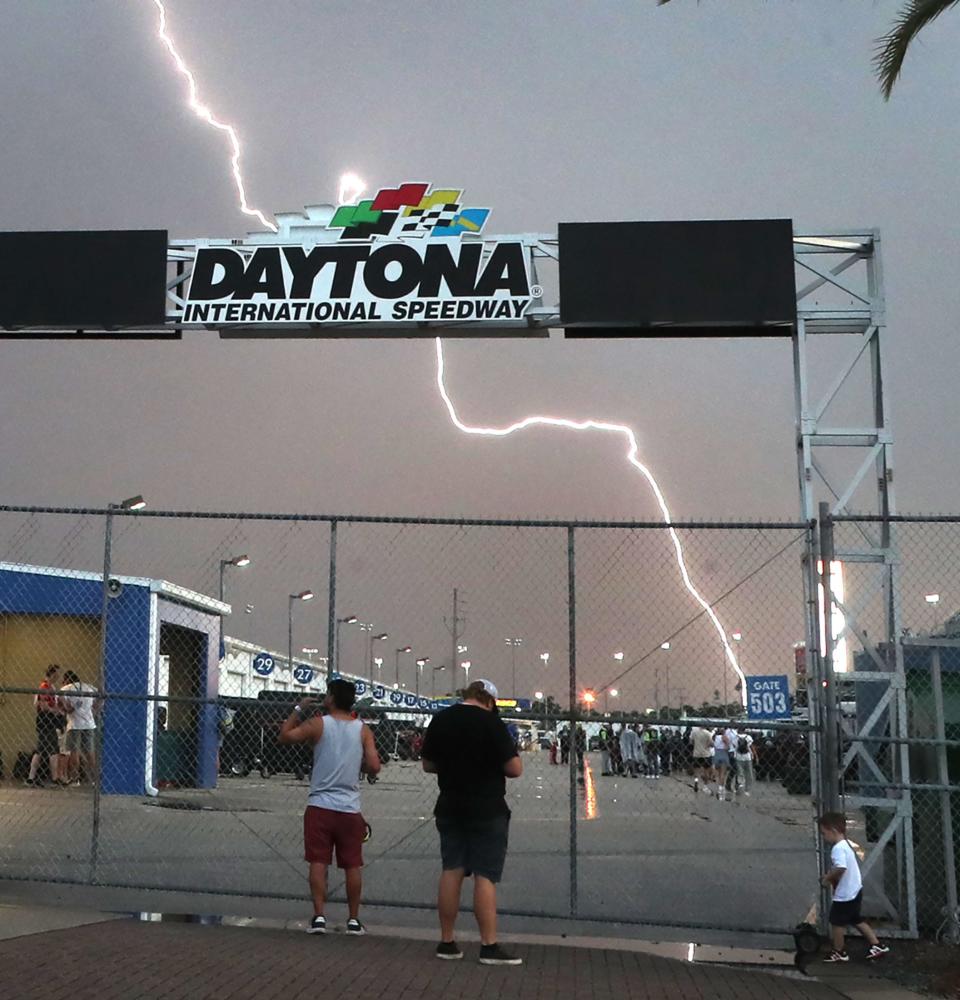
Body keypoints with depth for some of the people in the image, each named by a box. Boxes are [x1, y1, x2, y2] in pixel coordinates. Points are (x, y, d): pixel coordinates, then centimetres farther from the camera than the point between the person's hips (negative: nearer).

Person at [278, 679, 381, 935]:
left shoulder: (318, 724, -4)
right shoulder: (363, 730, 2)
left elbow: (285, 736, 5)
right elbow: (374, 767, -3)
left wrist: (298, 710, 14)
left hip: (320, 806, -2)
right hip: (350, 808, 2)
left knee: (318, 862, 3)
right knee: (352, 865, 9)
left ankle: (319, 917, -1)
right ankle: (354, 920, 15)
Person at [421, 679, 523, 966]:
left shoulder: (439, 720, 4)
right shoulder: (491, 722, -13)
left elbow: (428, 765, 11)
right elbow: (514, 769, -14)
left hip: (450, 808, 5)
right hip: (487, 810, -5)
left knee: (451, 872, 10)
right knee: (485, 876, -3)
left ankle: (446, 942, 14)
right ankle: (489, 946, -1)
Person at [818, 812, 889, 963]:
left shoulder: (838, 848, -24)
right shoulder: (847, 844, 7)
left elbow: (840, 868, -38)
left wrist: (827, 878, -24)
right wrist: (831, 876, 10)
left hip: (844, 894, -9)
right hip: (855, 891, 9)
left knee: (836, 922, 8)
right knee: (855, 919, 22)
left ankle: (839, 952, 21)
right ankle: (877, 945, 25)